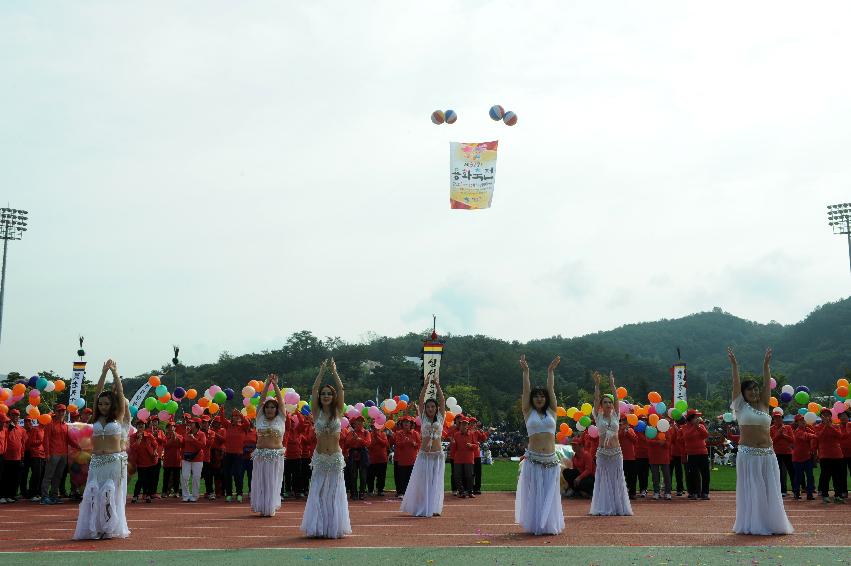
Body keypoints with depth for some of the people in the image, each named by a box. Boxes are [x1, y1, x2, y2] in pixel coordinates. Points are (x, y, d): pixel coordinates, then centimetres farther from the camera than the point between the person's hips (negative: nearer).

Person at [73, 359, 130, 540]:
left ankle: (111, 528, 5)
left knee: (111, 494, -3)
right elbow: (98, 392, 5)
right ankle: (94, 528, 5)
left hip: (115, 460, -3)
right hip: (97, 461, 3)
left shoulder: (118, 416, 3)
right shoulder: (96, 418, 9)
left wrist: (115, 373, -2)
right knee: (94, 494, -2)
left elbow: (120, 393, -2)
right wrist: (104, 372, 0)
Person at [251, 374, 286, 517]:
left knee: (273, 482, 2)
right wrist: (267, 383, -5)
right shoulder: (260, 418, 7)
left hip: (276, 455, -1)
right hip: (260, 454, 2)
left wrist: (275, 385, -8)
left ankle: (271, 508, 9)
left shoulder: (281, 419, 4)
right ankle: (262, 508, 10)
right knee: (260, 481, 3)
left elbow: (280, 400, -2)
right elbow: (262, 399, 2)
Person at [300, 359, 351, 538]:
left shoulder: (338, 412, 2)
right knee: (318, 493, 2)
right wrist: (321, 371, -5)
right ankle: (318, 527, 9)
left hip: (336, 458, 0)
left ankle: (334, 527, 9)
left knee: (335, 493, 3)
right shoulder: (317, 413, 1)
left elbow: (341, 389, -6)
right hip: (320, 458, 0)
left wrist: (334, 371, -6)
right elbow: (314, 389, -6)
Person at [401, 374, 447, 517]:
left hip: (438, 455, 0)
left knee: (436, 482, 2)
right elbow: (420, 401, -3)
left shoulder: (440, 418, 6)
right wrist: (425, 386, -11)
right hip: (424, 455, 0)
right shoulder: (423, 419, 5)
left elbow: (442, 401, -3)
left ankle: (434, 508, 7)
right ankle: (421, 509, 9)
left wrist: (437, 386, -10)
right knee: (422, 482, 1)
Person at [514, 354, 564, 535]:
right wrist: (525, 372, -7)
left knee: (549, 494, 6)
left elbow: (551, 390, 4)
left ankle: (549, 524, 15)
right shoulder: (528, 412, 5)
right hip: (533, 459, -2)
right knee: (533, 493, 2)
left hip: (551, 459, 2)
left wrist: (551, 371, -1)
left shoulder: (551, 411, 9)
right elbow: (526, 391, -1)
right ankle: (534, 525, 10)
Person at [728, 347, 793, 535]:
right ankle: (750, 525, 4)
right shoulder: (741, 406, 3)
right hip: (747, 454, -4)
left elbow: (767, 384, 6)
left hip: (767, 454, 4)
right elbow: (736, 385, -5)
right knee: (750, 490, -1)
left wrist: (766, 365, 0)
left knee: (769, 490, 5)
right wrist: (734, 365, -10)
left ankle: (770, 523, 12)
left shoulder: (763, 405, 12)